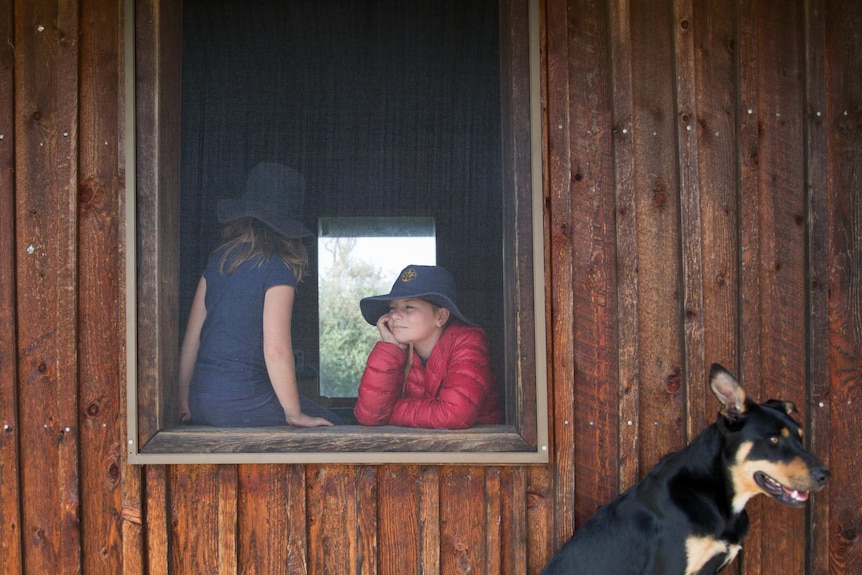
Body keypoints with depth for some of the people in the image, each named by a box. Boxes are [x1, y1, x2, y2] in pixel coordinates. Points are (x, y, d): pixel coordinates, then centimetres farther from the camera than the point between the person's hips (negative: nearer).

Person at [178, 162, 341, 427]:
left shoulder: (218, 258, 10)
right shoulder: (277, 268, -11)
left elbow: (192, 335, 11)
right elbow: (276, 350, -15)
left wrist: (184, 400, 17)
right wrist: (294, 414, -6)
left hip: (200, 400, 7)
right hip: (239, 400, -7)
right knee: (331, 426, 8)